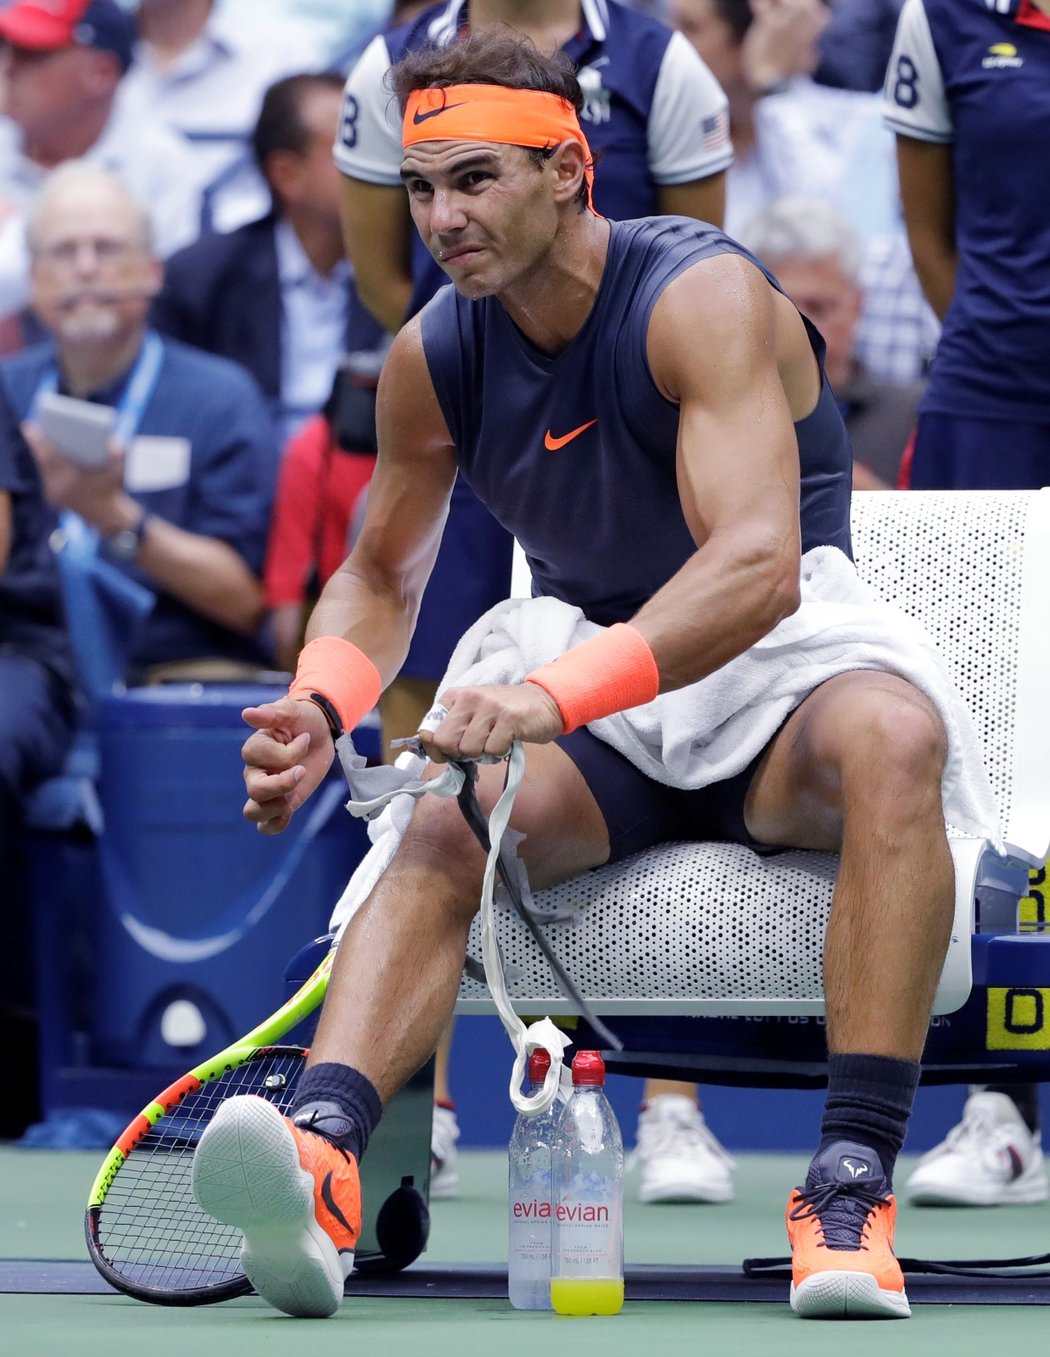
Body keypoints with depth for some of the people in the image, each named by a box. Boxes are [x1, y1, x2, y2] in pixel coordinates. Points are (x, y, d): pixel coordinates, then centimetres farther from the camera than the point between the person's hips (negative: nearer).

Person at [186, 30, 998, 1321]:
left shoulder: (703, 297, -17)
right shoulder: (433, 358, 1)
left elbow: (757, 567, -32)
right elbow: (381, 575, 17)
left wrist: (552, 693, -46)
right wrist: (322, 702, -8)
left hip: (777, 698, -4)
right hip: (595, 733, 4)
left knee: (892, 734, -39)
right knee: (442, 823, -29)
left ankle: (851, 1192, -43)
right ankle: (321, 1156, -52)